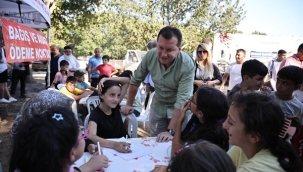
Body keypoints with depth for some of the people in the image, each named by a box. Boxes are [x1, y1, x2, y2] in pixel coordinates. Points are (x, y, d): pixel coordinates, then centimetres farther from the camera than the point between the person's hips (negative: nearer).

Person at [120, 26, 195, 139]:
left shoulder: (187, 65, -30)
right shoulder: (150, 55, -18)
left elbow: (182, 100, -31)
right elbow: (136, 80, -3)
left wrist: (169, 131, -34)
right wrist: (129, 104, 3)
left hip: (180, 110, -3)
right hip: (158, 107, 3)